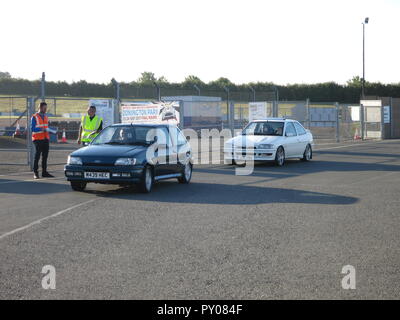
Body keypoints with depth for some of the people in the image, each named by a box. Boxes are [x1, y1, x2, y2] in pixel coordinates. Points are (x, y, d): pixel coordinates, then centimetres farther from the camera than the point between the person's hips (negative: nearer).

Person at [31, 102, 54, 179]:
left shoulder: (45, 117, 17)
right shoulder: (34, 117, -4)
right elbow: (32, 128, -13)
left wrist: (49, 131, 2)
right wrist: (42, 129, -23)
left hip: (45, 139, 6)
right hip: (38, 139, -6)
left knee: (45, 156, 7)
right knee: (37, 156, -3)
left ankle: (44, 172, 13)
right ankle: (35, 172, 1)